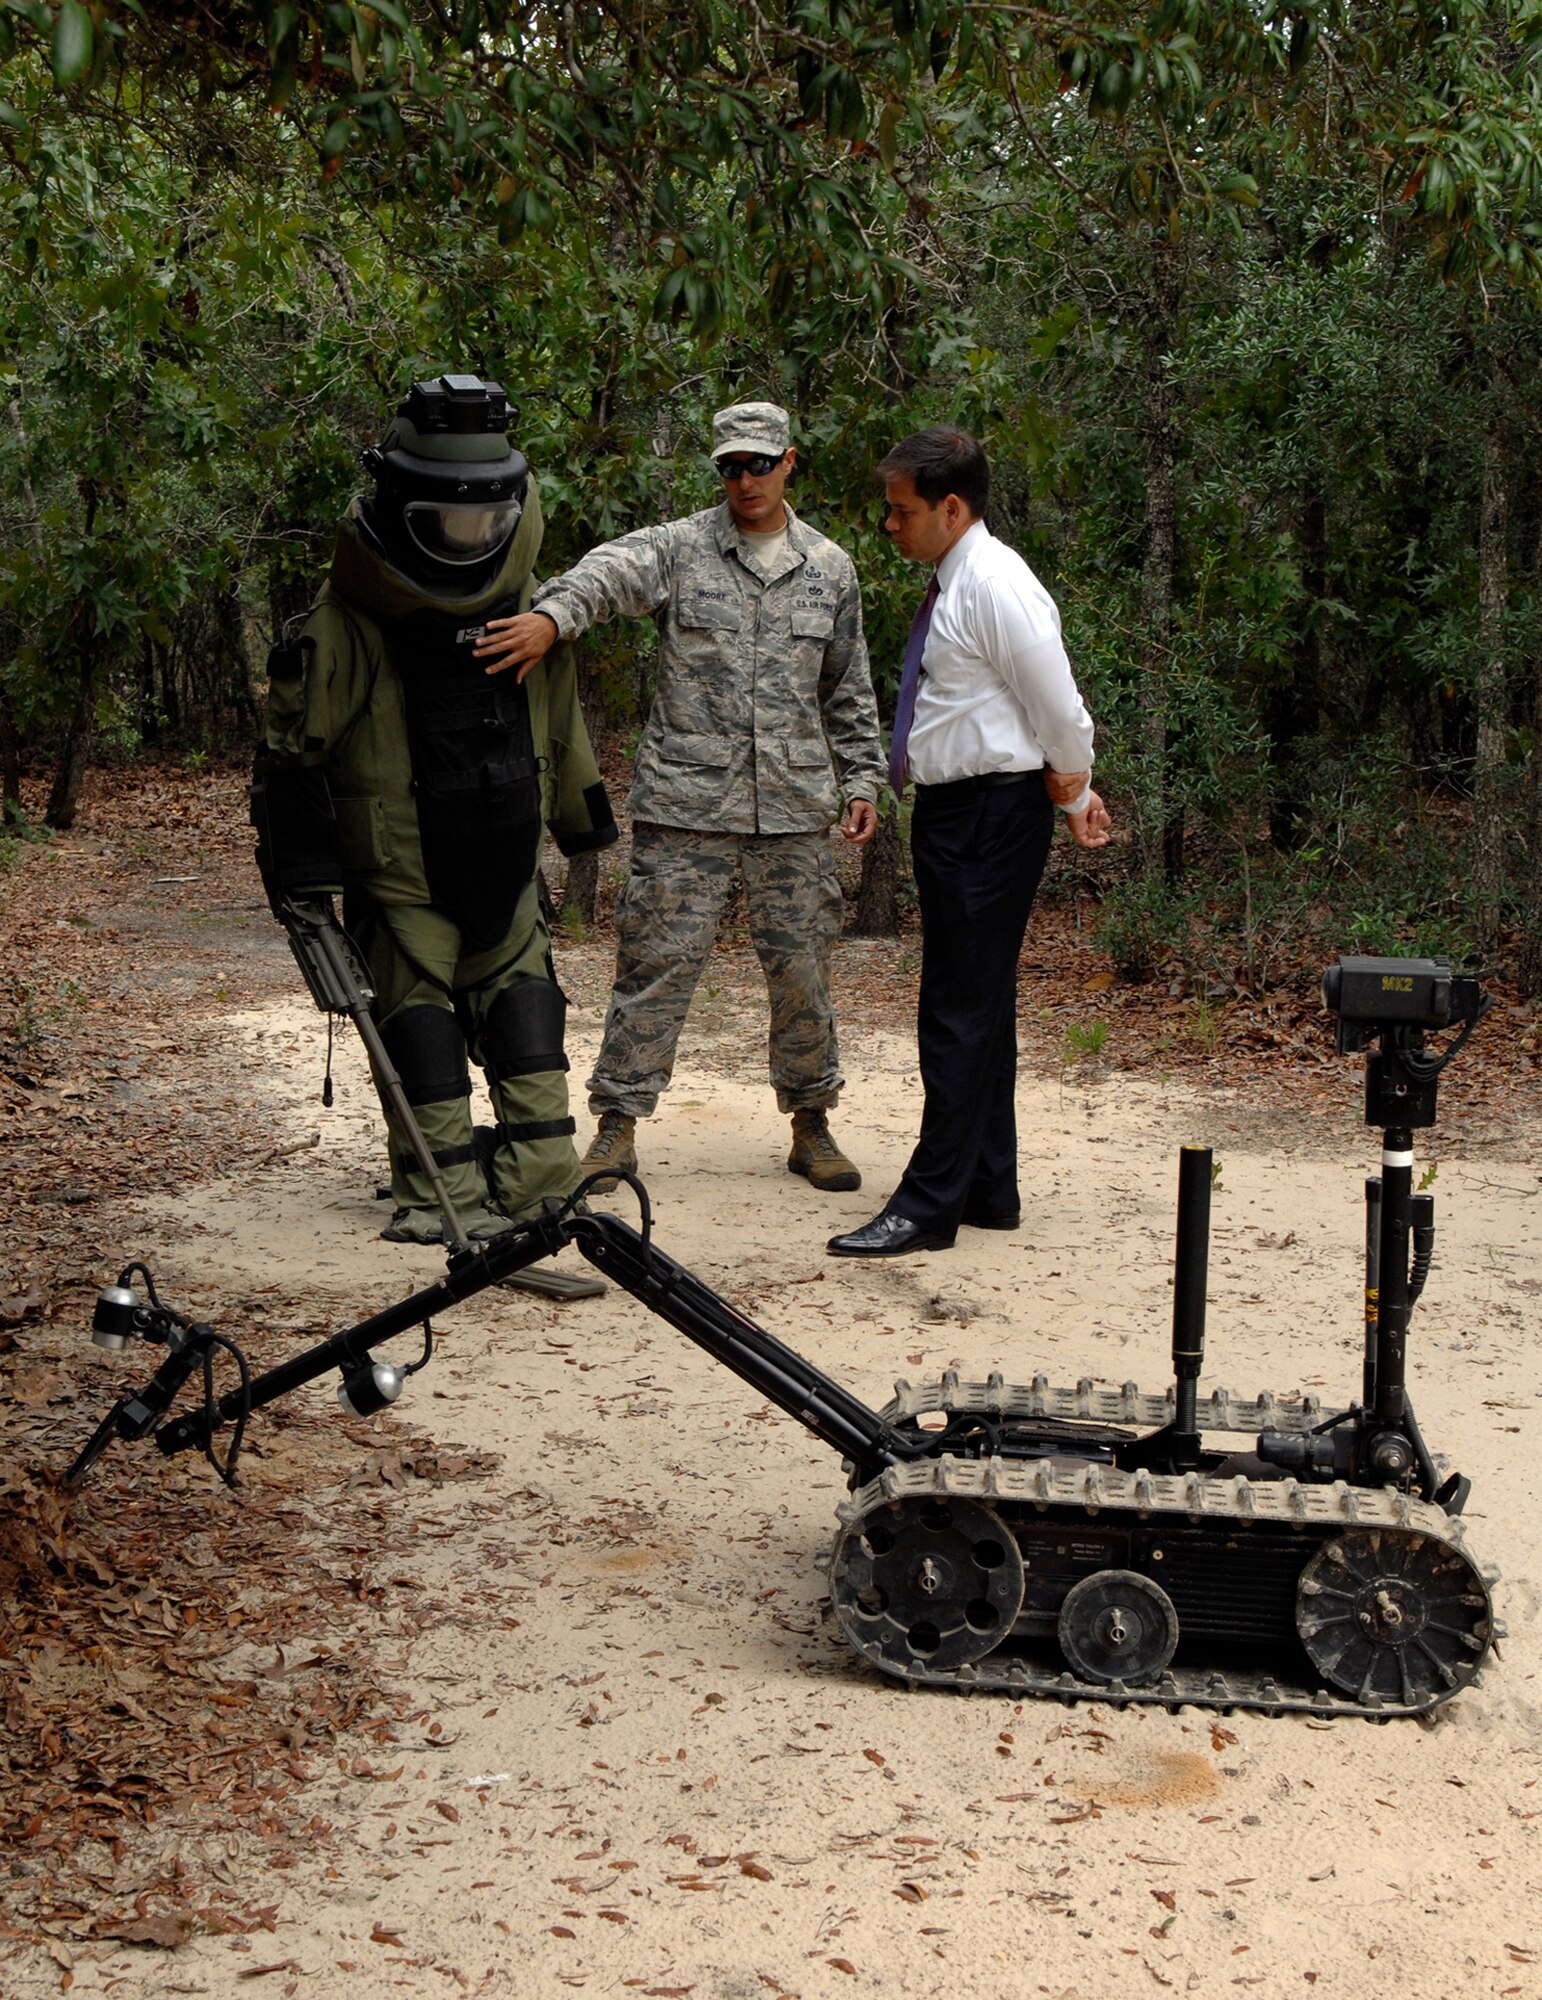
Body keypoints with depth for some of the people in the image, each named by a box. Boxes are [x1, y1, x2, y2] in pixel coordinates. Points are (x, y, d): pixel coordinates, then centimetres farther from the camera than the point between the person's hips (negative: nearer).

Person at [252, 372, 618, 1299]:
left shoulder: (522, 597, 5)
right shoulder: (352, 622, -14)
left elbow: (560, 721, 19)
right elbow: (294, 753, -12)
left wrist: (587, 829, 24)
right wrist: (308, 885, -14)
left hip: (504, 865, 6)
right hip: (400, 874, -5)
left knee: (524, 1000, 5)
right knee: (419, 1019, -2)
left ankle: (536, 1173, 11)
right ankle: (446, 1191, 4)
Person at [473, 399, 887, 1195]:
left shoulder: (830, 570, 11)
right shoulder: (679, 548, 0)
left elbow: (849, 692, 19)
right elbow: (609, 572, -22)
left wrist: (861, 780, 12)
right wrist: (552, 615, -43)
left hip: (795, 805, 3)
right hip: (684, 803, -2)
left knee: (802, 967, 7)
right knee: (656, 962, -2)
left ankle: (811, 1124, 22)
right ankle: (617, 1126, 8)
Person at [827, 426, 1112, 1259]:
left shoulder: (996, 587, -18)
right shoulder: (951, 584, 12)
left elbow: (1060, 708, -16)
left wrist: (1071, 797, -2)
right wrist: (1067, 790, 15)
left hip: (991, 816, -10)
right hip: (951, 813, 10)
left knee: (963, 1011, -6)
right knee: (974, 1009, 15)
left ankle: (930, 1206, -2)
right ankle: (988, 1192, 24)